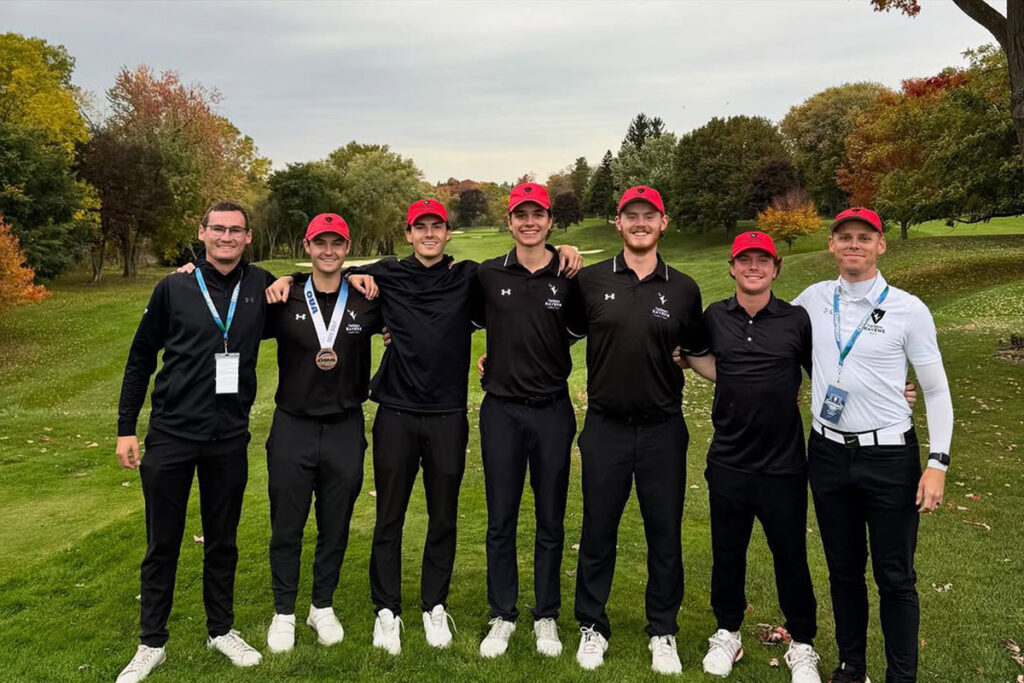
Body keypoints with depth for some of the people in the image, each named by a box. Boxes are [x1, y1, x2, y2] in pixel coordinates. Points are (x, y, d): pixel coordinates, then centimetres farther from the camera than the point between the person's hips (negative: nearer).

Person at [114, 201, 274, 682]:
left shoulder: (260, 286, 0)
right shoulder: (174, 288, -2)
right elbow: (141, 358, 4)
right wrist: (126, 429, 1)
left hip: (230, 439, 1)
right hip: (171, 435, -1)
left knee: (222, 540, 13)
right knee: (162, 543, 9)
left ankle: (222, 630, 30)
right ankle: (152, 643, 24)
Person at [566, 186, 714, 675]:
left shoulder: (683, 289, 3)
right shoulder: (591, 281, 0)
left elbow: (697, 356, 11)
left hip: (662, 429, 1)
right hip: (605, 427, 0)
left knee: (665, 534, 10)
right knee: (598, 532, 10)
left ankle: (663, 633, 27)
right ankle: (592, 627, 28)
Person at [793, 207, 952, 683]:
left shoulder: (908, 309, -6)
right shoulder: (814, 299, 3)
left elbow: (936, 391, -2)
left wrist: (938, 463, -9)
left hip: (890, 456, -3)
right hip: (829, 453, 3)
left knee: (895, 576, 5)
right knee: (843, 568, 15)